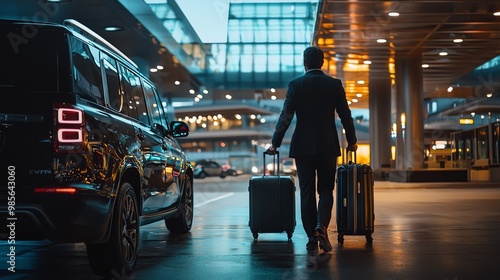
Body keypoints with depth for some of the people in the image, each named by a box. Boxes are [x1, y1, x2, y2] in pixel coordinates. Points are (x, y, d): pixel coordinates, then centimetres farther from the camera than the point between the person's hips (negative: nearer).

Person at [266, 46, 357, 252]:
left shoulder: (295, 85, -3)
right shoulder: (334, 84, 1)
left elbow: (286, 116, -7)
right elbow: (345, 115, 3)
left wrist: (275, 143, -1)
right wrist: (351, 141, 15)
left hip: (303, 146, 0)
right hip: (328, 145, 1)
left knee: (307, 192, 7)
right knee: (326, 189, 9)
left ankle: (311, 237, 8)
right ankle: (321, 226, -14)